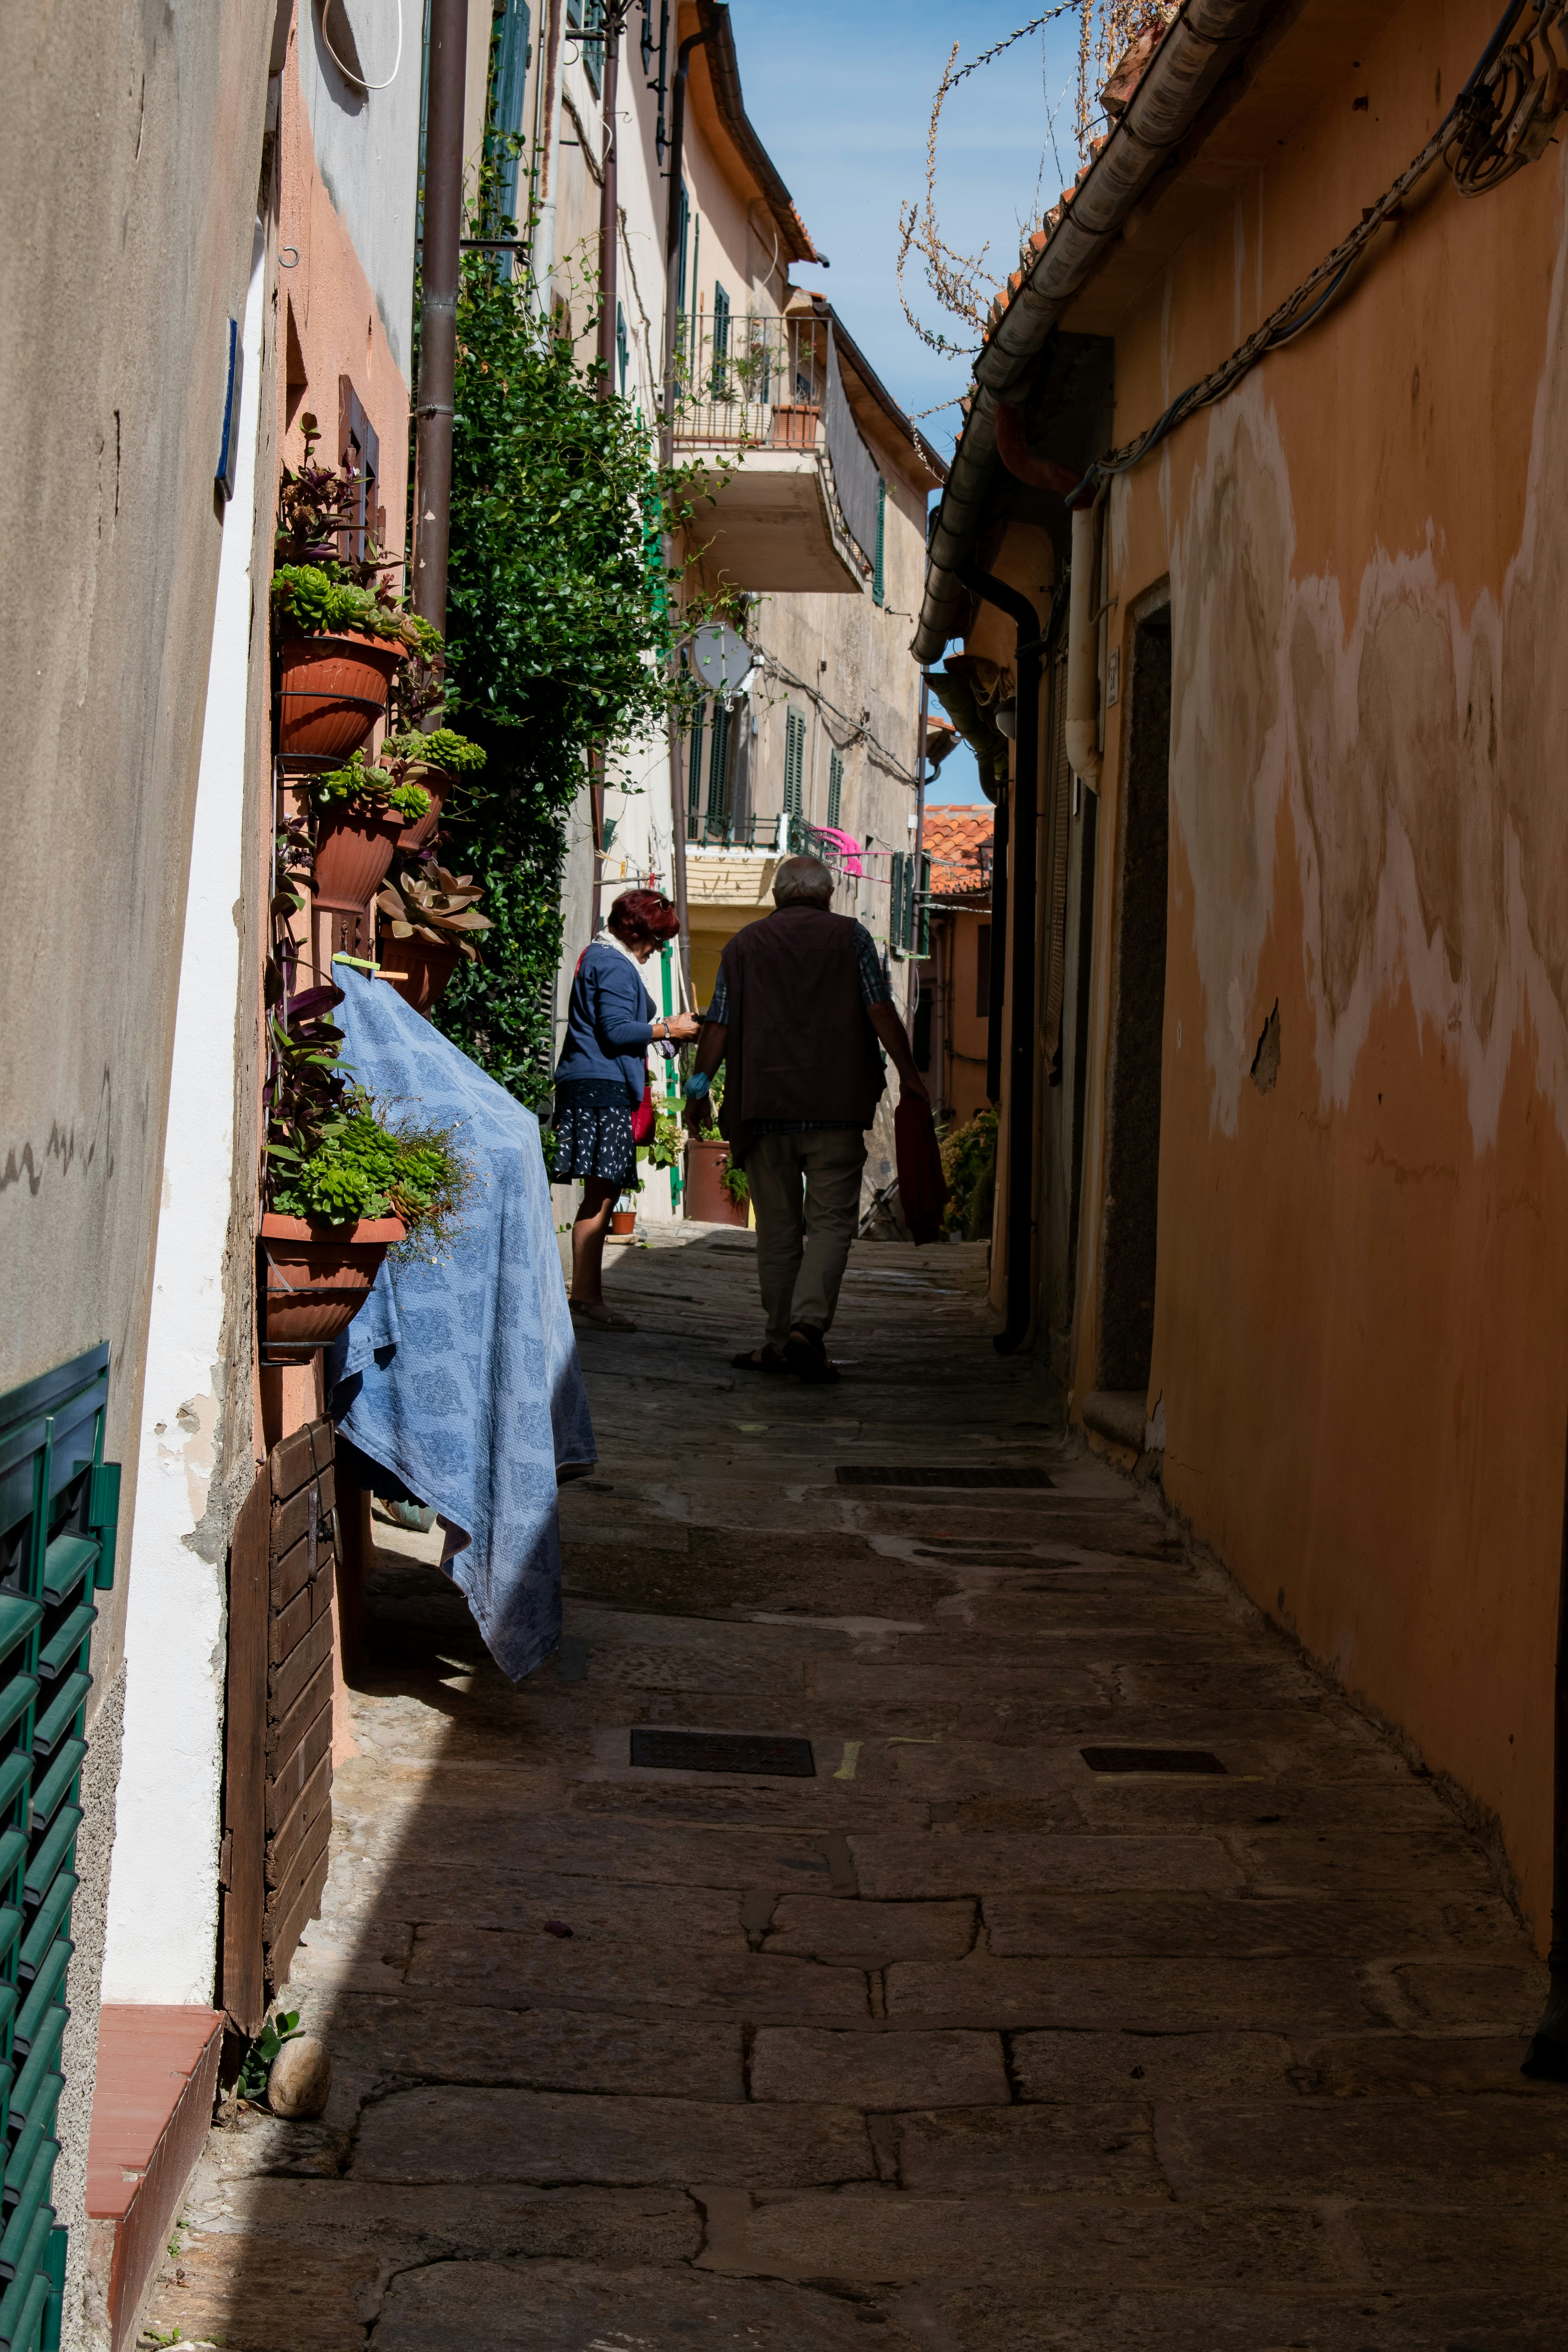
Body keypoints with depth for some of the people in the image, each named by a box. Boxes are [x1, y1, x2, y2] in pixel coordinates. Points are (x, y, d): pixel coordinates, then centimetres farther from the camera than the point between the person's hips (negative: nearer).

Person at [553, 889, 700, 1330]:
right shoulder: (614, 964, -9)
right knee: (600, 1197, -12)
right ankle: (586, 1298, -12)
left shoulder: (599, 956, 24)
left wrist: (668, 1028, 20)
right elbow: (617, 1030, -17)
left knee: (602, 1195, 10)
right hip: (602, 1087, -11)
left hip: (592, 1084, 11)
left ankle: (588, 1297, 11)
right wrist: (668, 1030, -7)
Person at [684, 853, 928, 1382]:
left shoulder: (745, 944, 11)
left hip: (762, 1104, 2)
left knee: (777, 1228, 9)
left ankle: (780, 1338, 11)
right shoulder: (850, 936, 5)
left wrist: (700, 1087, 13)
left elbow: (719, 1024, 6)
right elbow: (881, 1011, -2)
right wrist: (908, 1074, 4)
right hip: (835, 1104, -2)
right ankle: (808, 1324, -21)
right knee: (831, 1222, -2)